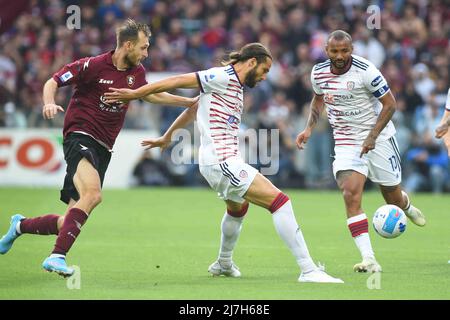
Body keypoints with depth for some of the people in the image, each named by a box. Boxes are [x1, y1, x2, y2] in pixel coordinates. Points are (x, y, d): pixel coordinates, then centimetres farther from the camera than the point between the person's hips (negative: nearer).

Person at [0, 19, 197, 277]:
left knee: (71, 223, 5)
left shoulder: (136, 72, 10)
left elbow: (150, 94, 29)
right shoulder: (93, 66, -9)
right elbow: (53, 82, -4)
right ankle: (57, 256, -32)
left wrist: (190, 101, 27)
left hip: (103, 149, 7)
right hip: (80, 137, -7)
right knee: (93, 194, -33)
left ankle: (21, 225, 31)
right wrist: (49, 103, -25)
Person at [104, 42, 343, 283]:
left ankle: (223, 263, 58)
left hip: (224, 162, 11)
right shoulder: (223, 77, -11)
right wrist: (135, 93, -12)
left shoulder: (236, 86, 17)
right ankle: (308, 270, -21)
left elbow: (194, 106, 28)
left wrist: (166, 137, 37)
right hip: (222, 162, -11)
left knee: (238, 207, 37)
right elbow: (178, 81, -12)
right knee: (280, 201, -17)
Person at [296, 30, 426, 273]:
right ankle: (369, 260, -23)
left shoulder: (366, 71, -19)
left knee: (394, 200, 8)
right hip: (345, 142, 3)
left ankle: (406, 205, 49)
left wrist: (372, 136, -20)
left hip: (378, 138, -3)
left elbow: (389, 103, -13)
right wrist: (309, 128, 4)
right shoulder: (319, 72, -4)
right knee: (350, 195, -20)